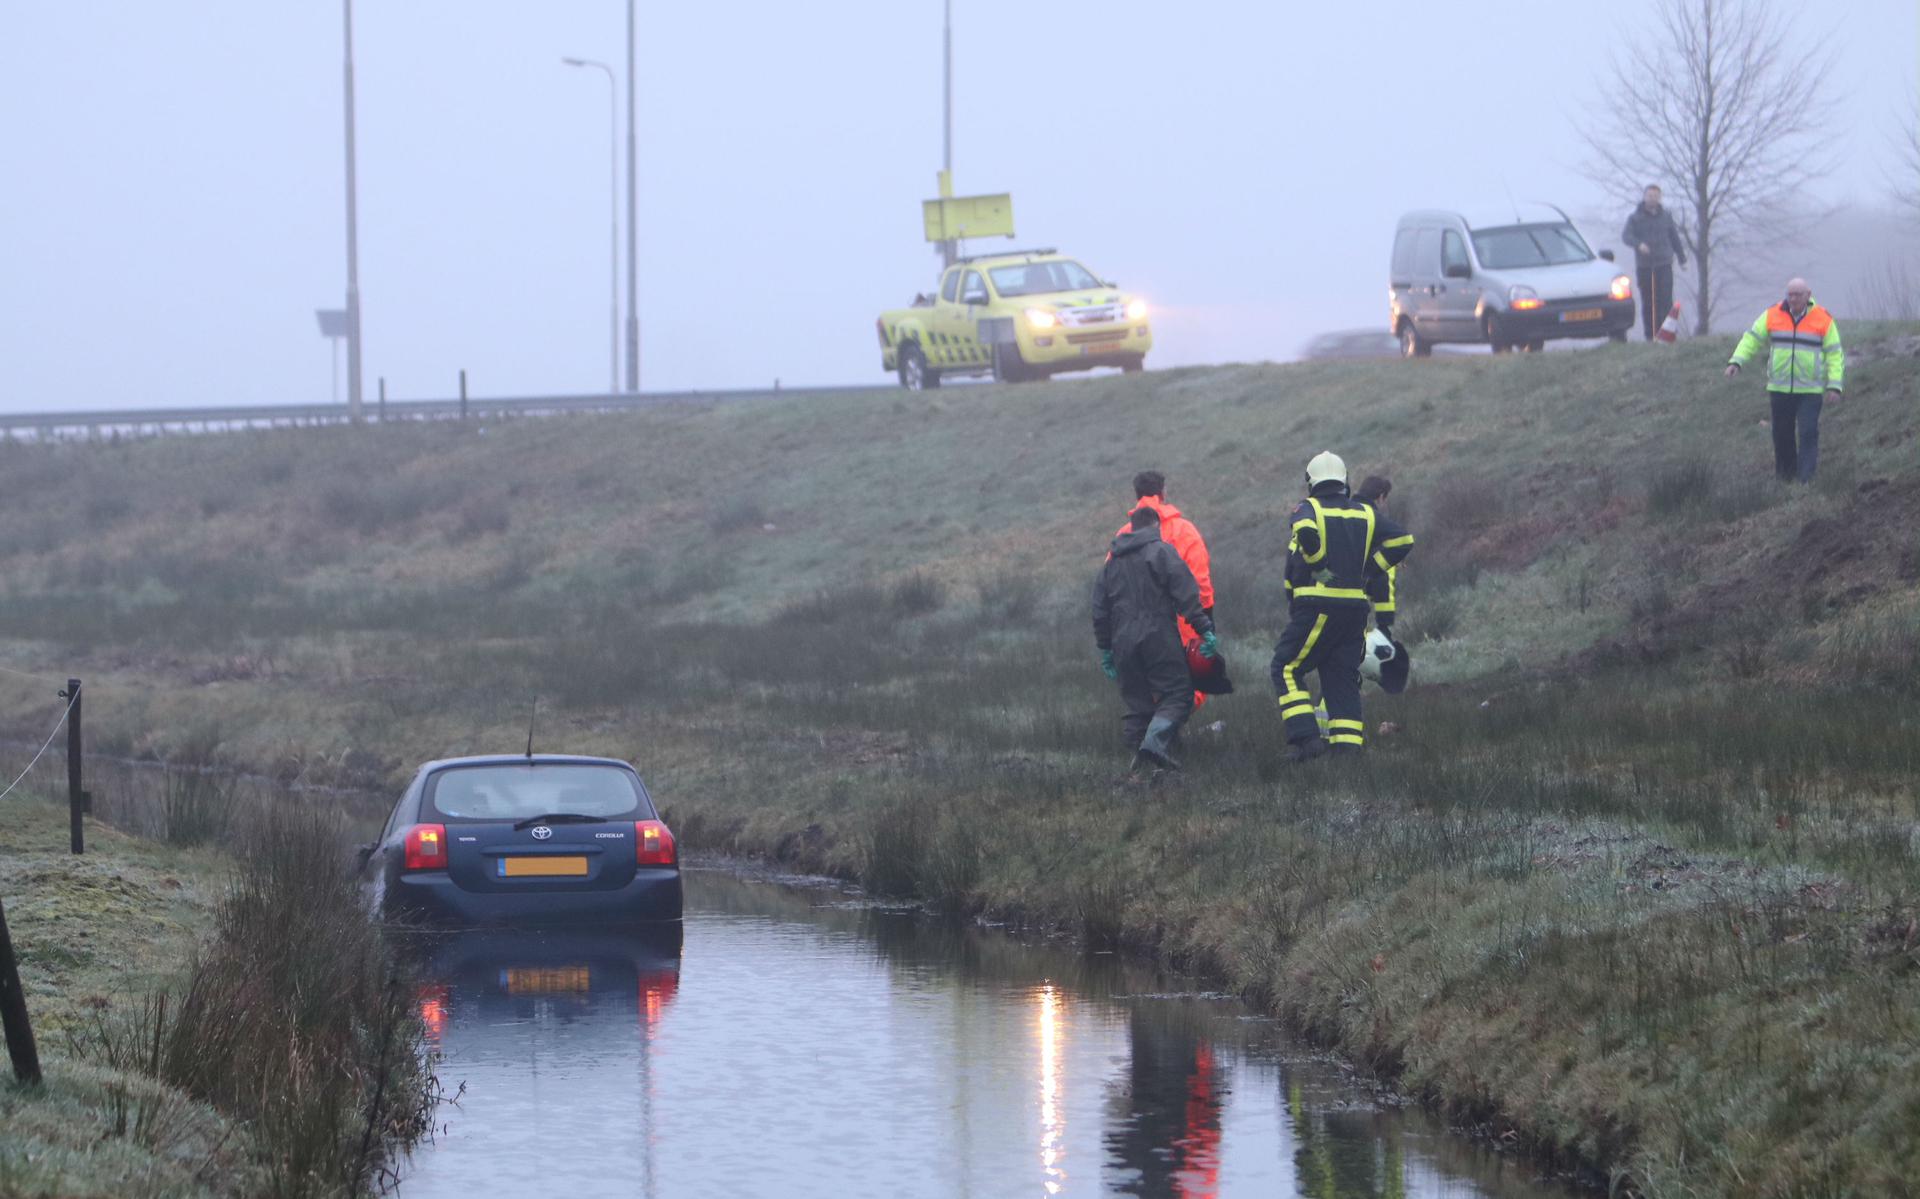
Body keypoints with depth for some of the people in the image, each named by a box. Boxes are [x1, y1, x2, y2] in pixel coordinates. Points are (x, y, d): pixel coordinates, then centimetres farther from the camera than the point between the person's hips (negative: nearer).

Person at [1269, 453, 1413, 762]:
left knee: (1286, 670, 3)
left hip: (1317, 606, -5)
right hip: (1356, 606, 5)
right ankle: (1348, 745, 2)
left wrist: (1318, 564, -10)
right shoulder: (1365, 514, 13)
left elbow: (1306, 531, -25)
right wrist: (1365, 569, 10)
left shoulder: (1309, 509, -1)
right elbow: (1401, 540, 6)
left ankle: (1305, 737, -10)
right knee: (1342, 678, 11)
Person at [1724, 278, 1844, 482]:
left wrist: (1834, 386, -6)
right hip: (1779, 388, 2)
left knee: (1808, 434, -11)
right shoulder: (1772, 316, 3)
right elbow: (1752, 339, 6)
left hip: (1810, 390, -2)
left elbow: (1835, 355, 2)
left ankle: (1805, 479, -11)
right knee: (1782, 435, 8)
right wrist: (1736, 361, -10)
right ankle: (1784, 476, 20)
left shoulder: (1823, 320, -1)